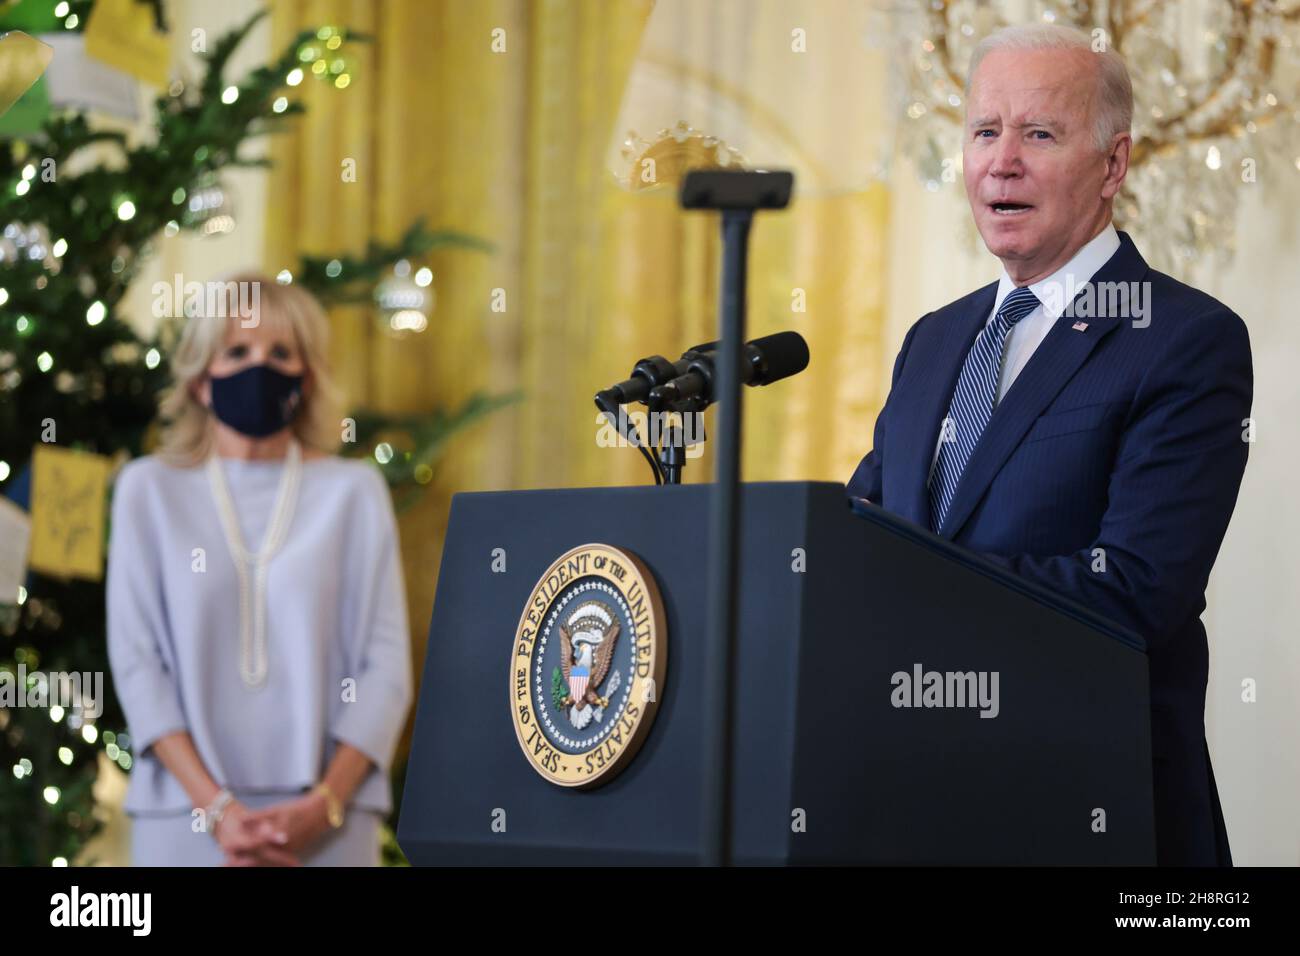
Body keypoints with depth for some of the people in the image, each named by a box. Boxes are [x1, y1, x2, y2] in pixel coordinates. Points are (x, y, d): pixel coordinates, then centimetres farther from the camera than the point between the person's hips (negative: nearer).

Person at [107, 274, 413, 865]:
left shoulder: (354, 491, 9)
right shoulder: (149, 490, 9)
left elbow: (386, 662, 4)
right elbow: (135, 660, 2)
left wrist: (325, 804, -10)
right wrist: (216, 807, -10)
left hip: (325, 820, 0)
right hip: (186, 813, 0)